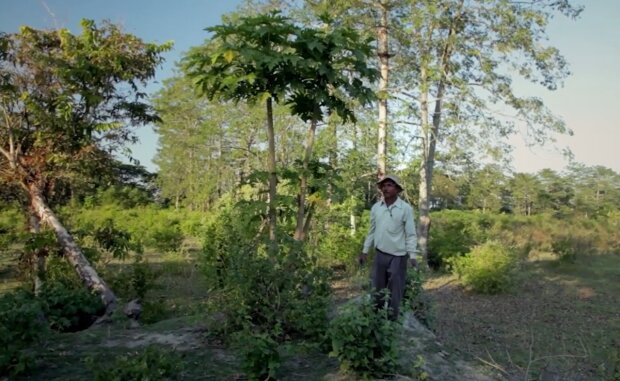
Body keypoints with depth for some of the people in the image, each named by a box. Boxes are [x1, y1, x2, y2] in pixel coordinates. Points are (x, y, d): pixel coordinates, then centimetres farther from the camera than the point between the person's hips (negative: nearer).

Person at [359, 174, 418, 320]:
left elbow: (411, 234, -8)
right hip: (380, 254, 4)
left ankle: (392, 319, 19)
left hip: (398, 256, -4)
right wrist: (365, 251, 10)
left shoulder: (406, 209, -11)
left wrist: (412, 255, -15)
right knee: (377, 288, 14)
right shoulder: (375, 207, 2)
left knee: (395, 289, 6)